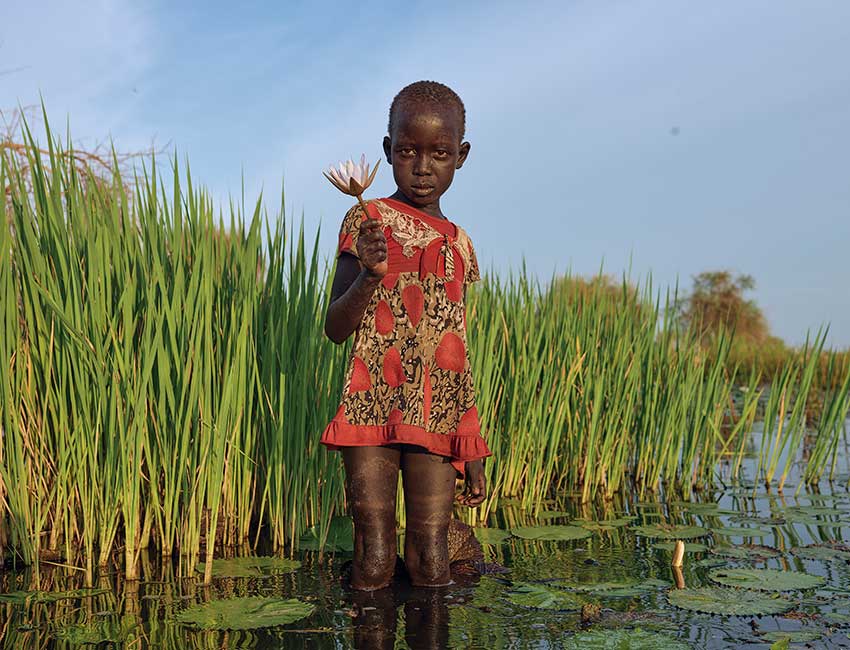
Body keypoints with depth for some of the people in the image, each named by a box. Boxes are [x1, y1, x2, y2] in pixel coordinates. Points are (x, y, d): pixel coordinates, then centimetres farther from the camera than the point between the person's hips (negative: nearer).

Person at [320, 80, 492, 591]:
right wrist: (370, 275, -25)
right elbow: (336, 329, -5)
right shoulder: (367, 221, 0)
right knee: (374, 562, -3)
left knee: (433, 564, 2)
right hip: (373, 410, -3)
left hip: (438, 420, 4)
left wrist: (471, 454, 15)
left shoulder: (459, 244, 14)